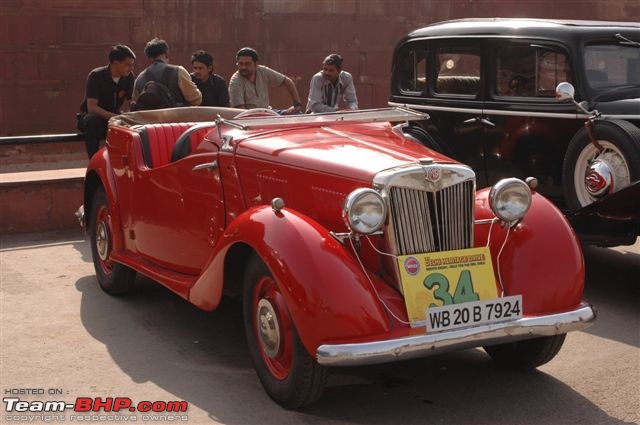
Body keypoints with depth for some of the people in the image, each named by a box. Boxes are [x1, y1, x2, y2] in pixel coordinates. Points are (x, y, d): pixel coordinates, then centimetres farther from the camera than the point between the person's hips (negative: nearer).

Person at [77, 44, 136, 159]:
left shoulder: (129, 78, -5)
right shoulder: (96, 76, -17)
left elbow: (125, 106, -6)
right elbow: (91, 107, -26)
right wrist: (114, 117, -39)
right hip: (93, 116, -3)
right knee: (92, 120, -38)